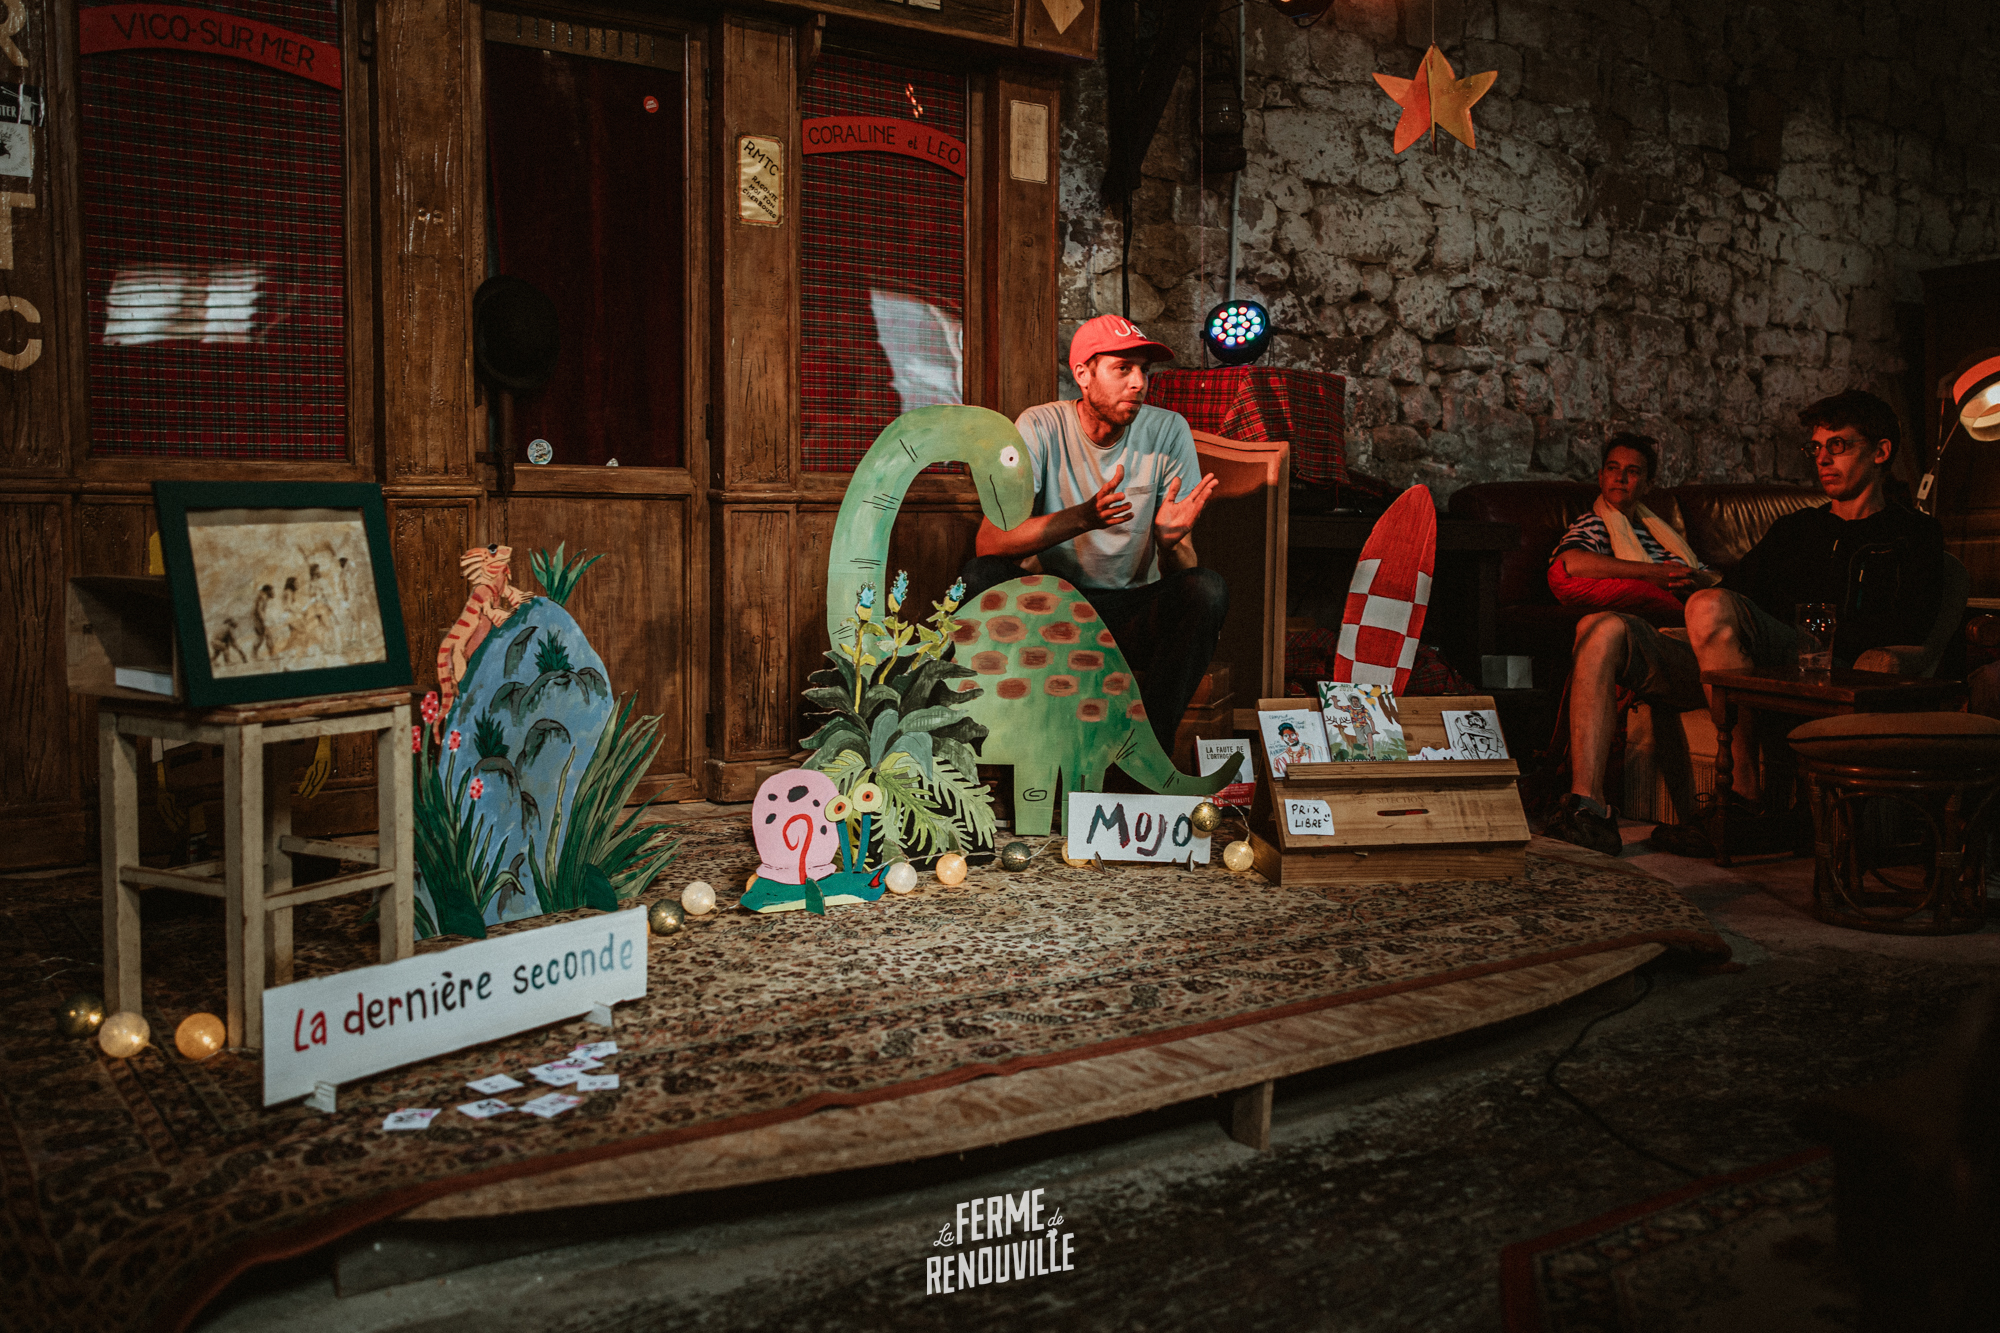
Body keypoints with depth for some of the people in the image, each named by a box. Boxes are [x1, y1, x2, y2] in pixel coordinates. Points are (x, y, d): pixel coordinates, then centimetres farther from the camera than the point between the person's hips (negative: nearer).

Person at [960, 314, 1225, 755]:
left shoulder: (1168, 431, -6)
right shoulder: (1040, 428, -9)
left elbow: (1180, 574, -7)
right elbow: (989, 540, -22)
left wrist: (1170, 539, -33)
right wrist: (1084, 517, -36)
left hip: (1133, 611, 1)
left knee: (1207, 590, -28)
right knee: (980, 576, -29)